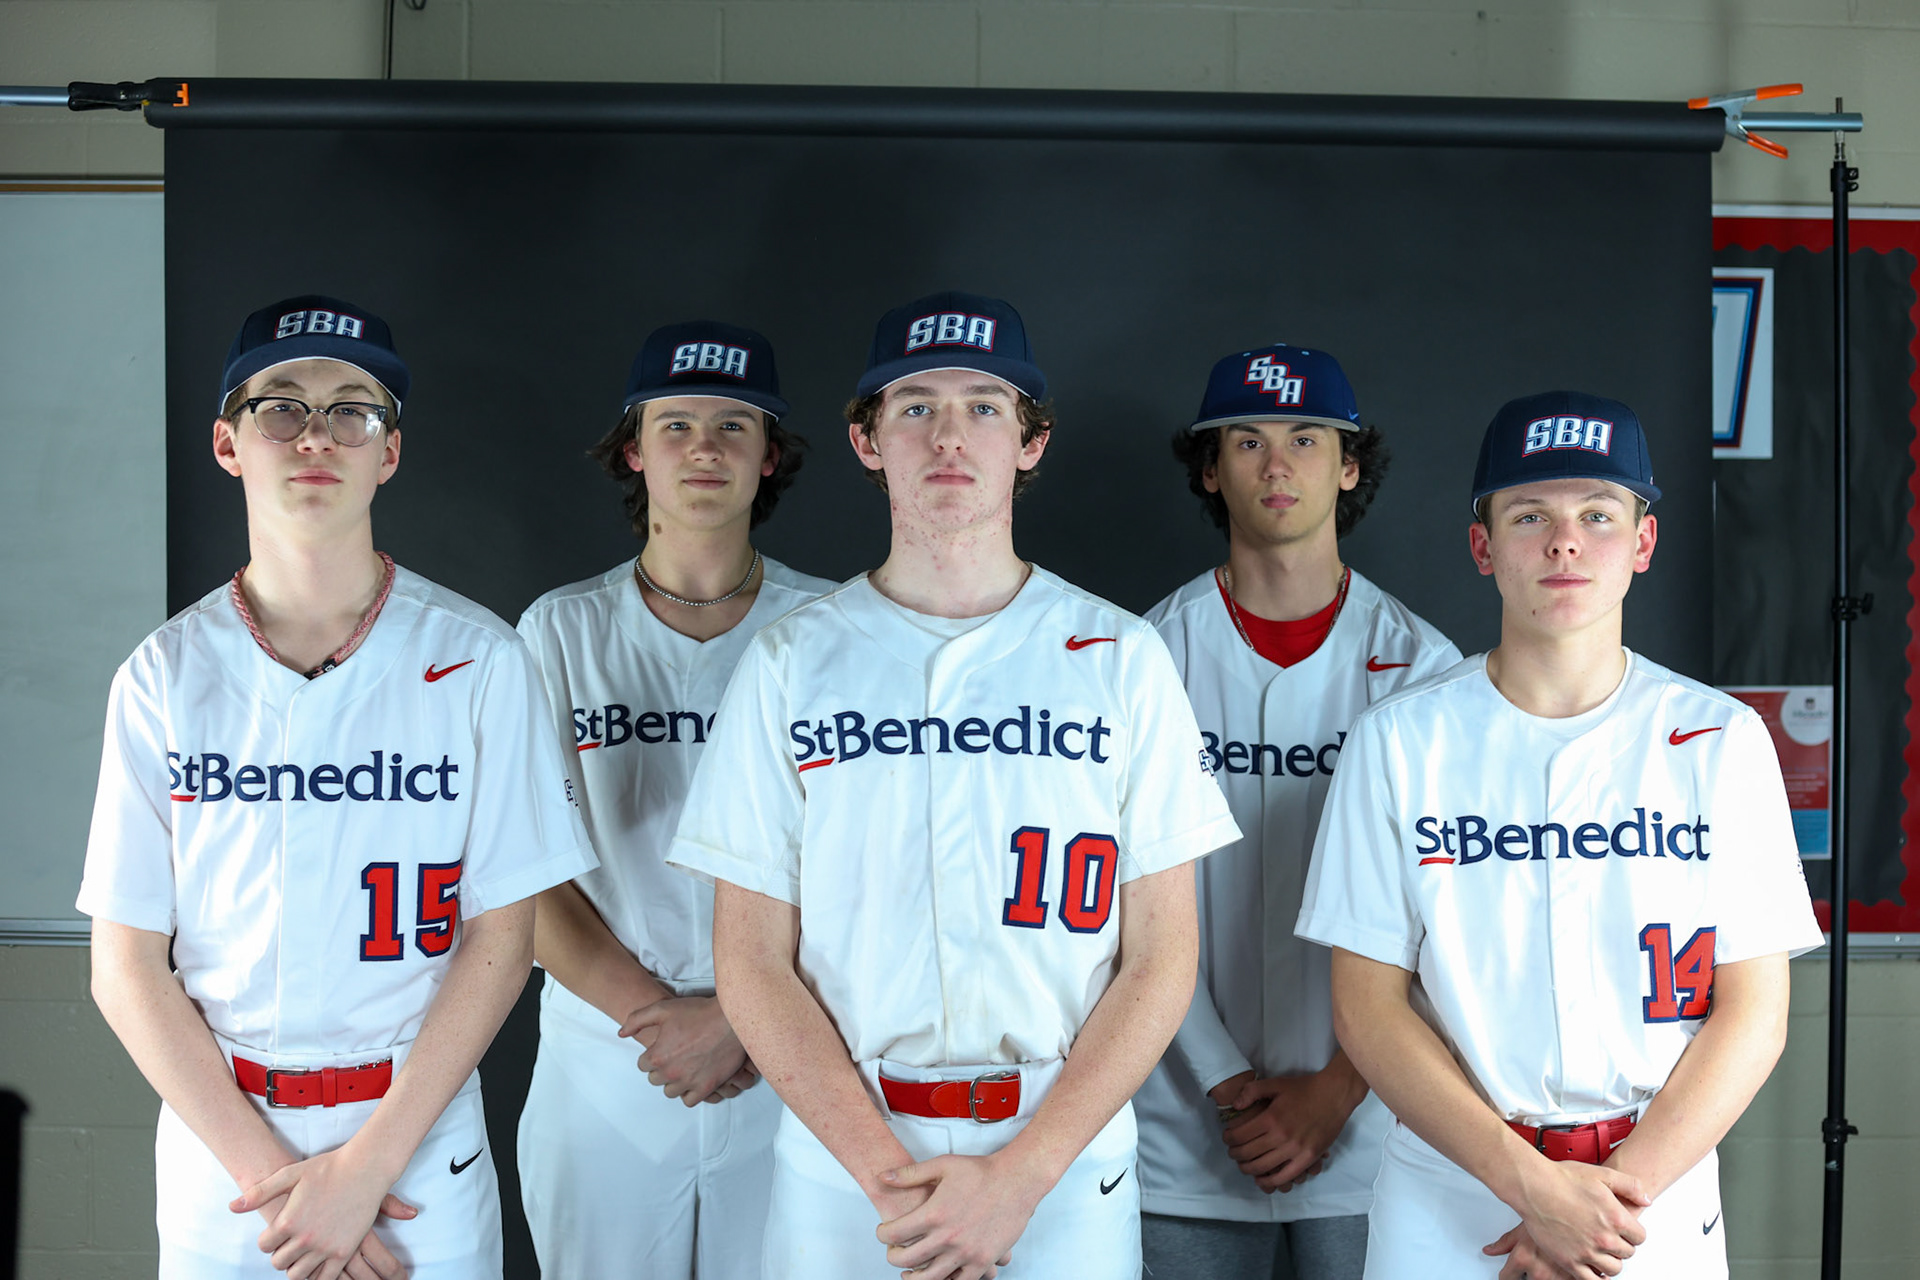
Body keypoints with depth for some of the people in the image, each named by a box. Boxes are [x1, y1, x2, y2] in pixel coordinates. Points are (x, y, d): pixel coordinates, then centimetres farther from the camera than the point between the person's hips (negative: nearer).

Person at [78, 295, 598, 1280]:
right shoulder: (166, 675, -1)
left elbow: (499, 941, -6)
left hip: (419, 1136, -1)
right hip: (217, 1145, 1)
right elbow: (127, 968, -2)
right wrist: (270, 1171, -9)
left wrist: (366, 1166, -12)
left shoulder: (479, 662, -5)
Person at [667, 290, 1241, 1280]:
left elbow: (1162, 962, -2)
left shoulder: (1122, 659, 0)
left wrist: (1018, 1176, -12)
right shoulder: (791, 661, 1)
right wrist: (890, 1175, -11)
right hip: (839, 1169, 1)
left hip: (1064, 1170, 0)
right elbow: (753, 964, -1)